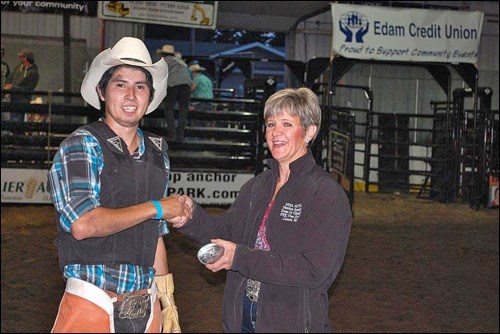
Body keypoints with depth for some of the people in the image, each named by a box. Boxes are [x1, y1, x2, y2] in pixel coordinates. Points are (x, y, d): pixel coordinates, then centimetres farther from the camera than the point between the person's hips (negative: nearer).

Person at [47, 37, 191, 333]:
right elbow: (82, 225, -21)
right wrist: (156, 207, -12)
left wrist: (168, 302, 15)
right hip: (92, 307, -5)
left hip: (145, 308, 5)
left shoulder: (157, 153, 12)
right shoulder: (82, 145, -7)